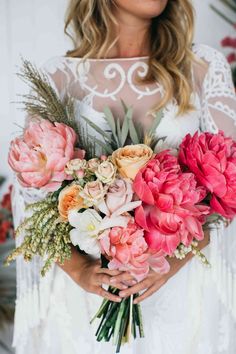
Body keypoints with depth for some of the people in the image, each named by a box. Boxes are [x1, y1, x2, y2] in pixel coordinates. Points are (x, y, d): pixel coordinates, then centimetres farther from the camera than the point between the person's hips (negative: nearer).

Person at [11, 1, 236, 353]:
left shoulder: (205, 66, 1)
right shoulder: (60, 74, -1)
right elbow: (30, 190, -2)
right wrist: (76, 267, -14)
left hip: (182, 281, 1)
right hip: (92, 281, 0)